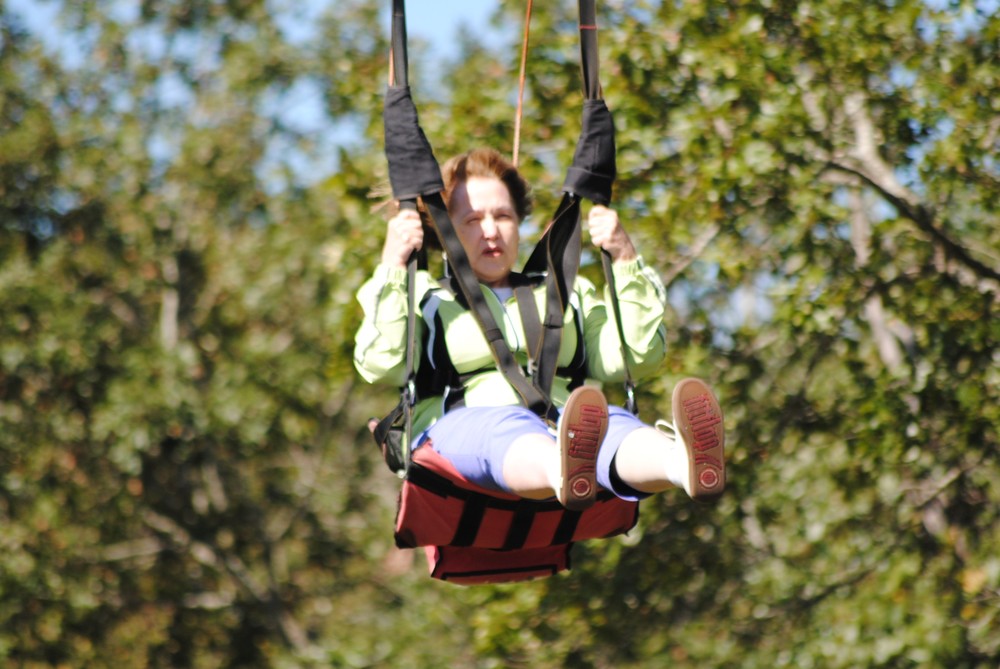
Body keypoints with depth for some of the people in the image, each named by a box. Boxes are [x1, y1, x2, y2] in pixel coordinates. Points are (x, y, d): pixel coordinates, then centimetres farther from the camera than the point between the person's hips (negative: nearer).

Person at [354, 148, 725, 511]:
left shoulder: (569, 295, 35)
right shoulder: (426, 299, 26)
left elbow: (634, 357, 18)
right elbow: (379, 365, 5)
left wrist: (627, 262, 11)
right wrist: (391, 268, -2)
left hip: (565, 429, 2)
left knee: (611, 424, -35)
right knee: (509, 427, -40)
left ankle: (684, 462, -72)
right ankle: (565, 474, -78)